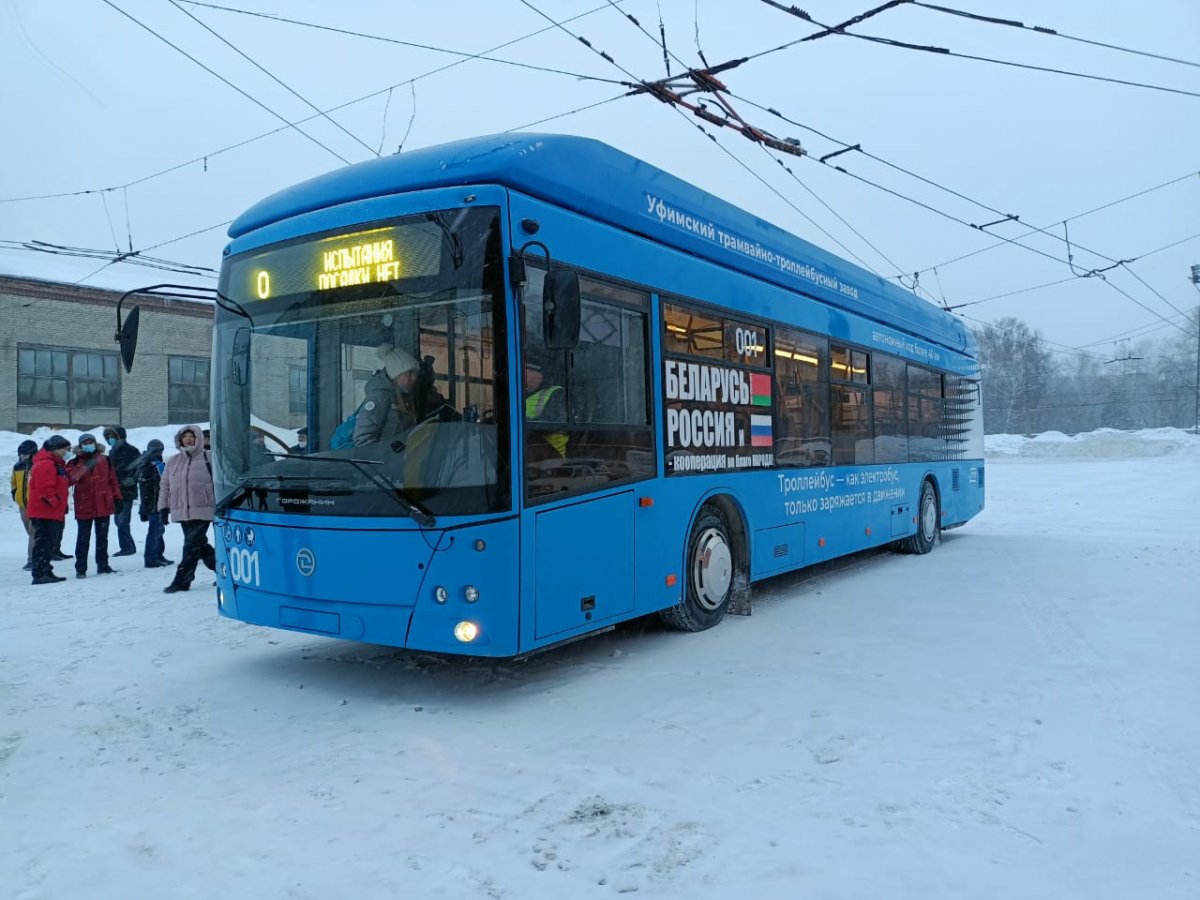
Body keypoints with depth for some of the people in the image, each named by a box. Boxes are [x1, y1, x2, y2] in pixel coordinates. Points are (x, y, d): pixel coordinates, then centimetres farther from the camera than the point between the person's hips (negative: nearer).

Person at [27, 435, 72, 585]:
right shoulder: (45, 465, -15)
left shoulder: (56, 464, 20)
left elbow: (62, 484, 25)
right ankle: (39, 574, -8)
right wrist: (55, 502, -17)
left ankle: (45, 572, 23)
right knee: (43, 543, -9)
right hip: (45, 512, -11)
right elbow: (45, 488, -23)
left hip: (54, 513, 11)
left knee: (50, 543, 15)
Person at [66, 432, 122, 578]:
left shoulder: (105, 460, 6)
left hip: (103, 505, 2)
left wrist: (117, 498, 7)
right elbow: (68, 479, -17)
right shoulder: (75, 463, 0)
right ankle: (80, 569, 9)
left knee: (102, 537, 11)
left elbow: (112, 480, 9)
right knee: (83, 539, 2)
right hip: (84, 507, -2)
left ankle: (103, 565, 21)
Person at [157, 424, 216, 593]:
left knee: (192, 547, -8)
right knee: (201, 547, 10)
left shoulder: (209, 458, -2)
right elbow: (165, 485, 16)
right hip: (182, 512, 5)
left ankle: (181, 581, -3)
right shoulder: (173, 462, 12)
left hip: (202, 511, -5)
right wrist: (163, 507, 10)